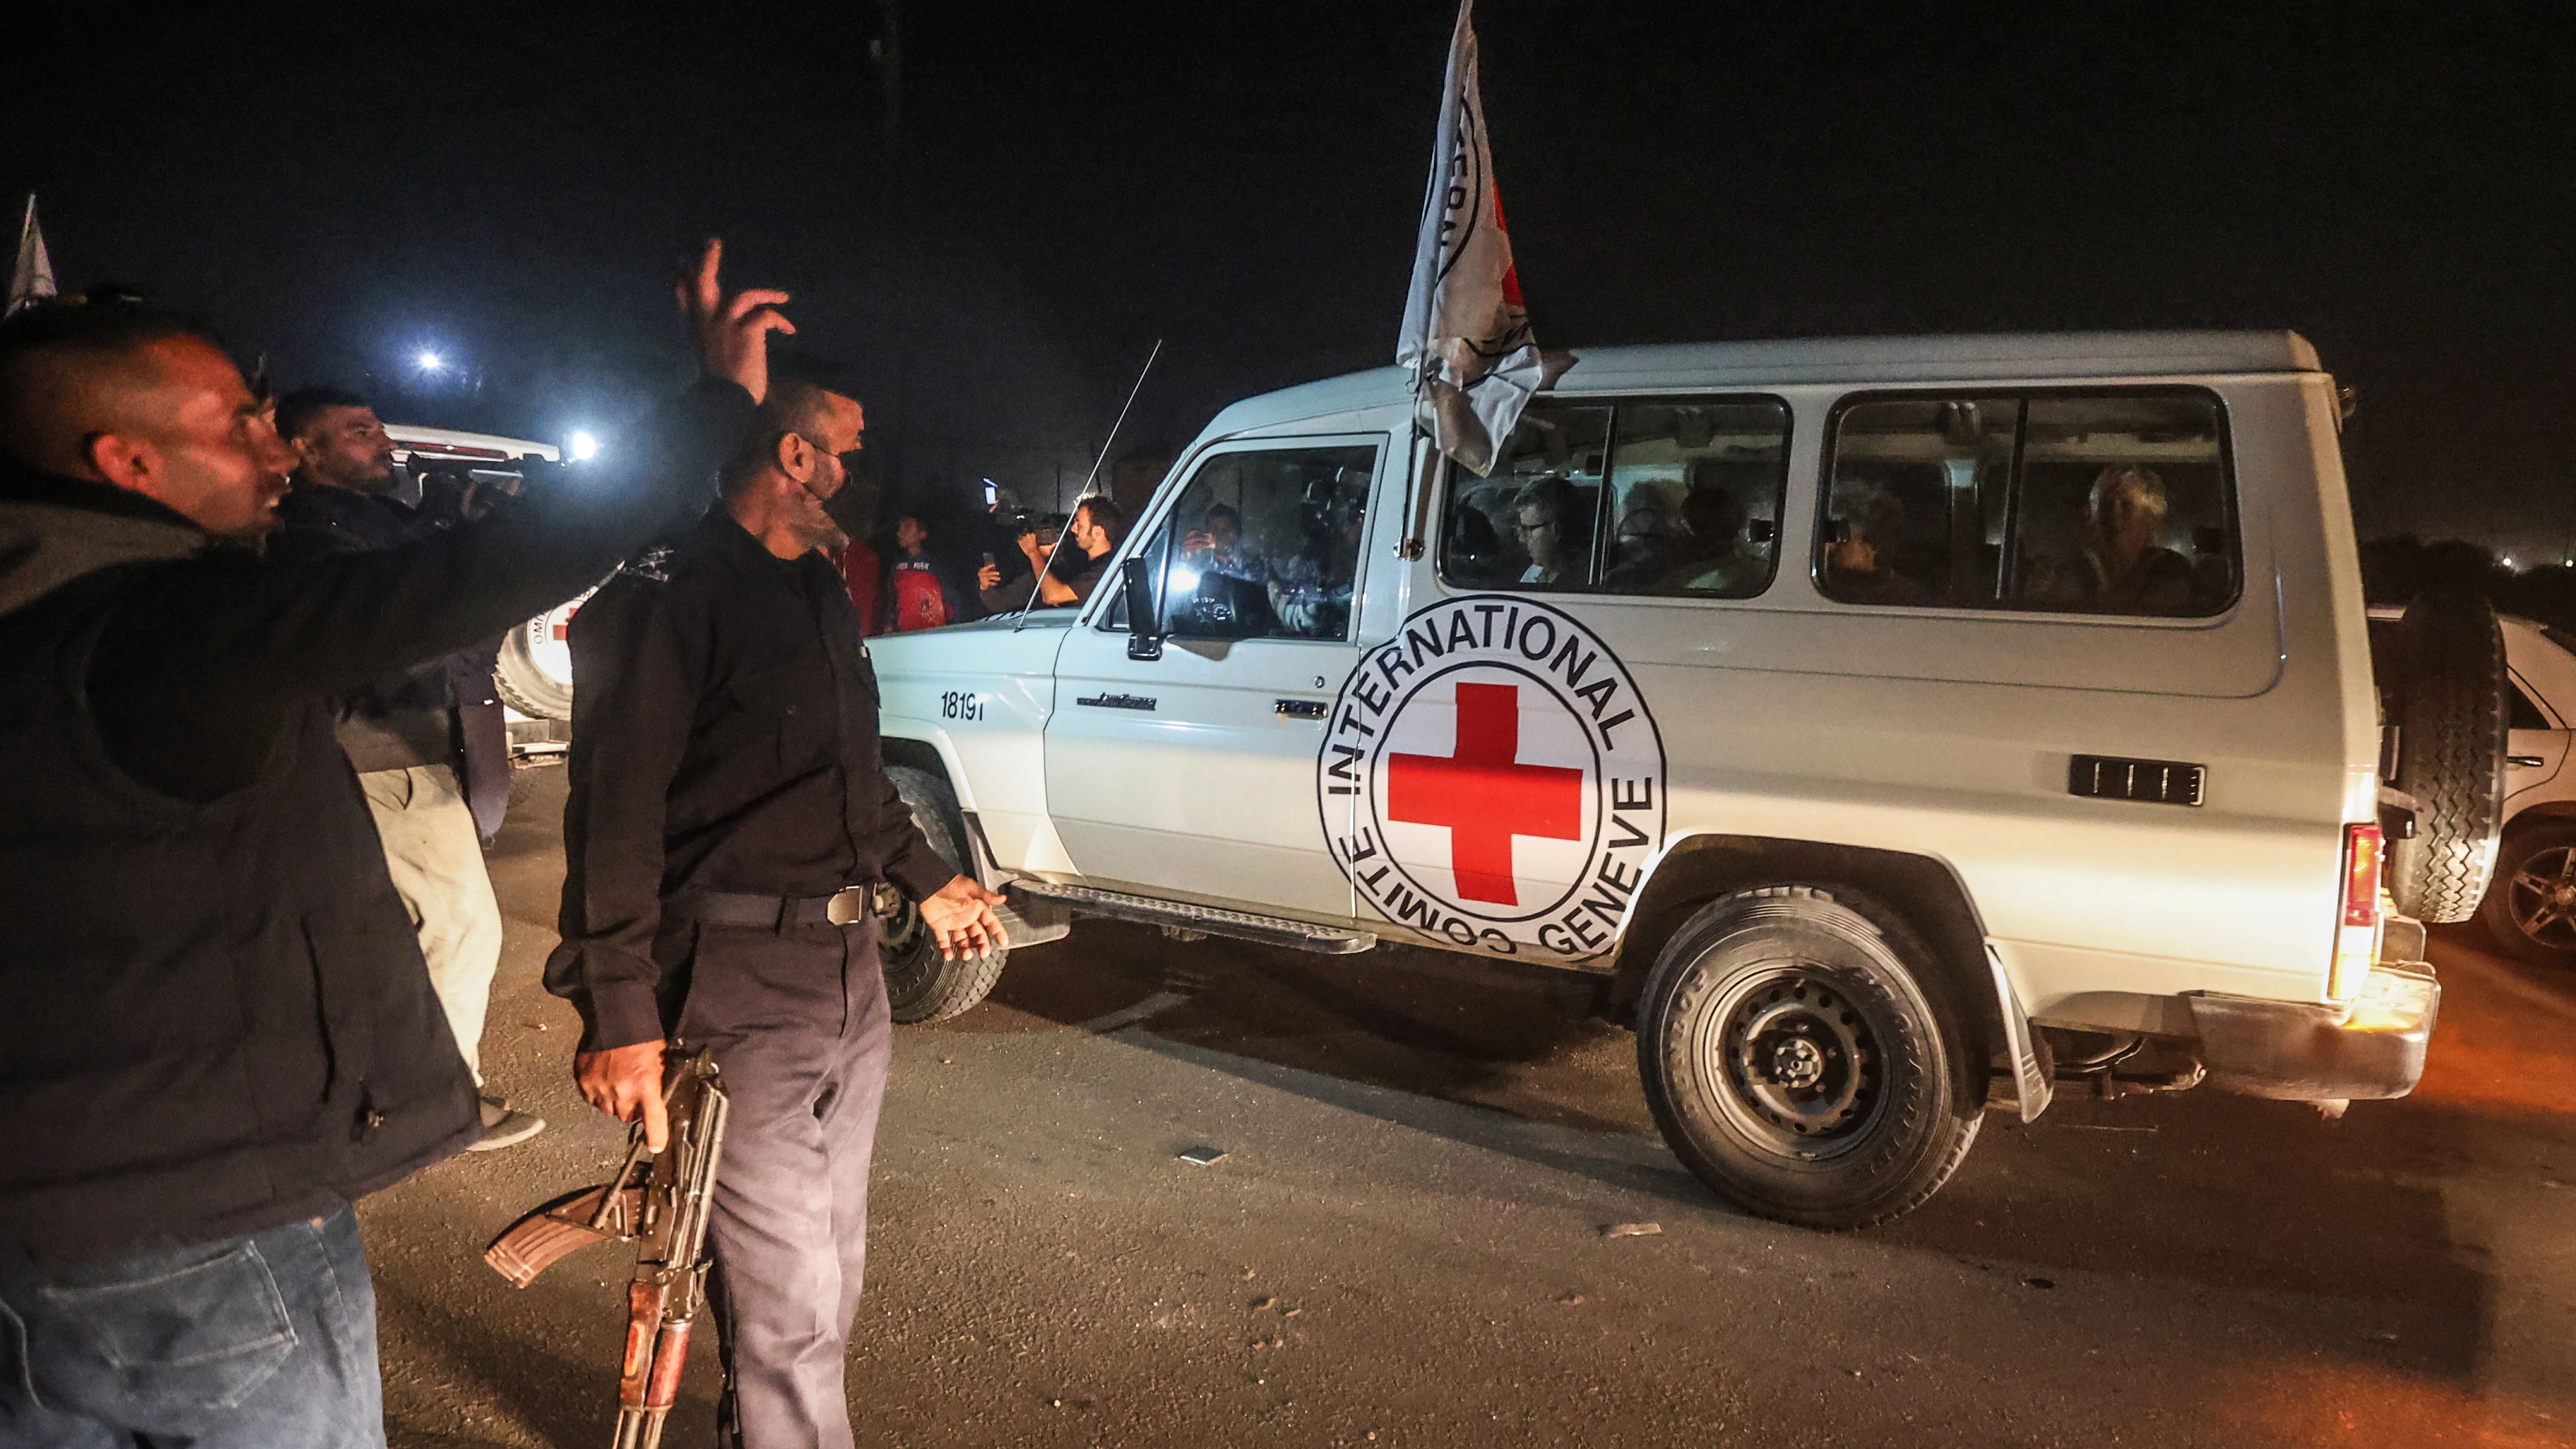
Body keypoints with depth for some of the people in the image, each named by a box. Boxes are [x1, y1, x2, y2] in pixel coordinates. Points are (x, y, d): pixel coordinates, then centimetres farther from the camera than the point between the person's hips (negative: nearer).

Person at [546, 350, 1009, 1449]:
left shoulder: (823, 596, 16)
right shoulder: (670, 597, -12)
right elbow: (615, 814, -18)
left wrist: (926, 879, 33)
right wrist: (620, 1014, -23)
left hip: (852, 976, 9)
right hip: (738, 996, -9)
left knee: (830, 1272, 18)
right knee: (787, 1298, -4)